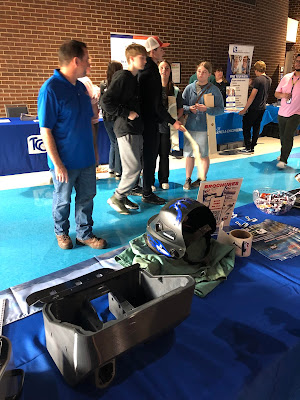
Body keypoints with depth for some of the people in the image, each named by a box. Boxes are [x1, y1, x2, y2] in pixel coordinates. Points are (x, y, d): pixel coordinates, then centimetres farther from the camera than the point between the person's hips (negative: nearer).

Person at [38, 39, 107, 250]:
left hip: (86, 159, 7)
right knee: (63, 201, 12)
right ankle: (62, 232, 35)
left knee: (87, 197, 14)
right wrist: (57, 164, -19)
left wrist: (93, 150, 13)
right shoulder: (50, 89, -16)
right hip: (65, 162, -6)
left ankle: (84, 233, 30)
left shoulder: (81, 87, 6)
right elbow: (46, 131, -18)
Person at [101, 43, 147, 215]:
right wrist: (126, 114, -17)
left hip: (137, 129, 9)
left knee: (134, 167, 12)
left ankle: (123, 197, 24)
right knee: (134, 168, -9)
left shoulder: (135, 78, 16)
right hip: (126, 129, -9)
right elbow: (106, 101, -19)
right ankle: (116, 197, 8)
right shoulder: (122, 77, -12)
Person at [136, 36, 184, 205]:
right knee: (150, 157, -2)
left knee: (143, 155, 18)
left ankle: (135, 187, 31)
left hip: (143, 119, 10)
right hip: (150, 121, -10)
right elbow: (156, 104, -22)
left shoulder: (144, 70, 12)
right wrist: (172, 121, -20)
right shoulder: (151, 72, -18)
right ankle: (148, 194, 7)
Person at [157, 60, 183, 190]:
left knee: (164, 155, 10)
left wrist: (174, 118, -5)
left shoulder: (175, 90, 7)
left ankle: (164, 180, 23)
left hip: (167, 127, 2)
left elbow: (180, 109, 12)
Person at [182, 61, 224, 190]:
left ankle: (202, 179, 20)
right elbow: (181, 105, 9)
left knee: (204, 155, 5)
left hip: (205, 127, -2)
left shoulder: (214, 90, 1)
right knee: (189, 154, 6)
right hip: (190, 126, 2)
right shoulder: (189, 88, 7)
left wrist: (206, 109, -17)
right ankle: (188, 179, 19)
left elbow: (220, 109, -2)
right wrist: (190, 108, -11)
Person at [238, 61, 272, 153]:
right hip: (262, 108, 8)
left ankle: (248, 148, -1)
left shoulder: (258, 80, -15)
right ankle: (252, 147, 17)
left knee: (246, 127, -1)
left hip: (254, 108, -8)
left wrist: (244, 109, -15)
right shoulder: (269, 80, 9)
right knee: (256, 128, 12)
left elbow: (252, 96, -18)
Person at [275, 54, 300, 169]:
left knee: (288, 136, -15)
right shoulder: (286, 77, 8)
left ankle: (283, 160, -11)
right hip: (282, 112, 5)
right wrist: (283, 95, -9)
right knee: (282, 136, 13)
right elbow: (276, 93, 11)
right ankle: (283, 154, 33)